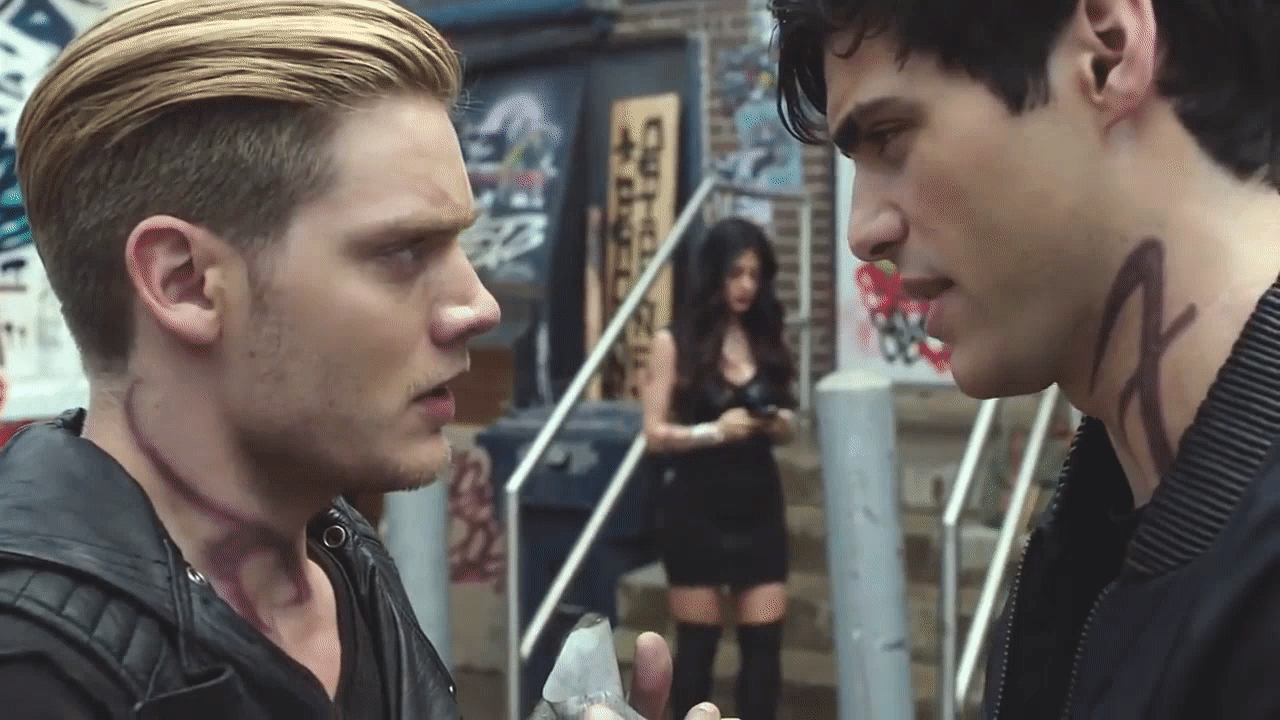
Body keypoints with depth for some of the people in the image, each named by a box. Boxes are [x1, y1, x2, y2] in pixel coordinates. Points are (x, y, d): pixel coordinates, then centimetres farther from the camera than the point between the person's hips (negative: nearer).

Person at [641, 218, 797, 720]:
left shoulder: (768, 339, 5)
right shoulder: (675, 342, -7)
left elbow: (787, 428, 12)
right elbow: (655, 433, -8)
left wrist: (777, 423, -10)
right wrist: (714, 430, -22)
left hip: (758, 505, 4)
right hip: (696, 509, -3)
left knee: (764, 641, 3)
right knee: (697, 644, 6)